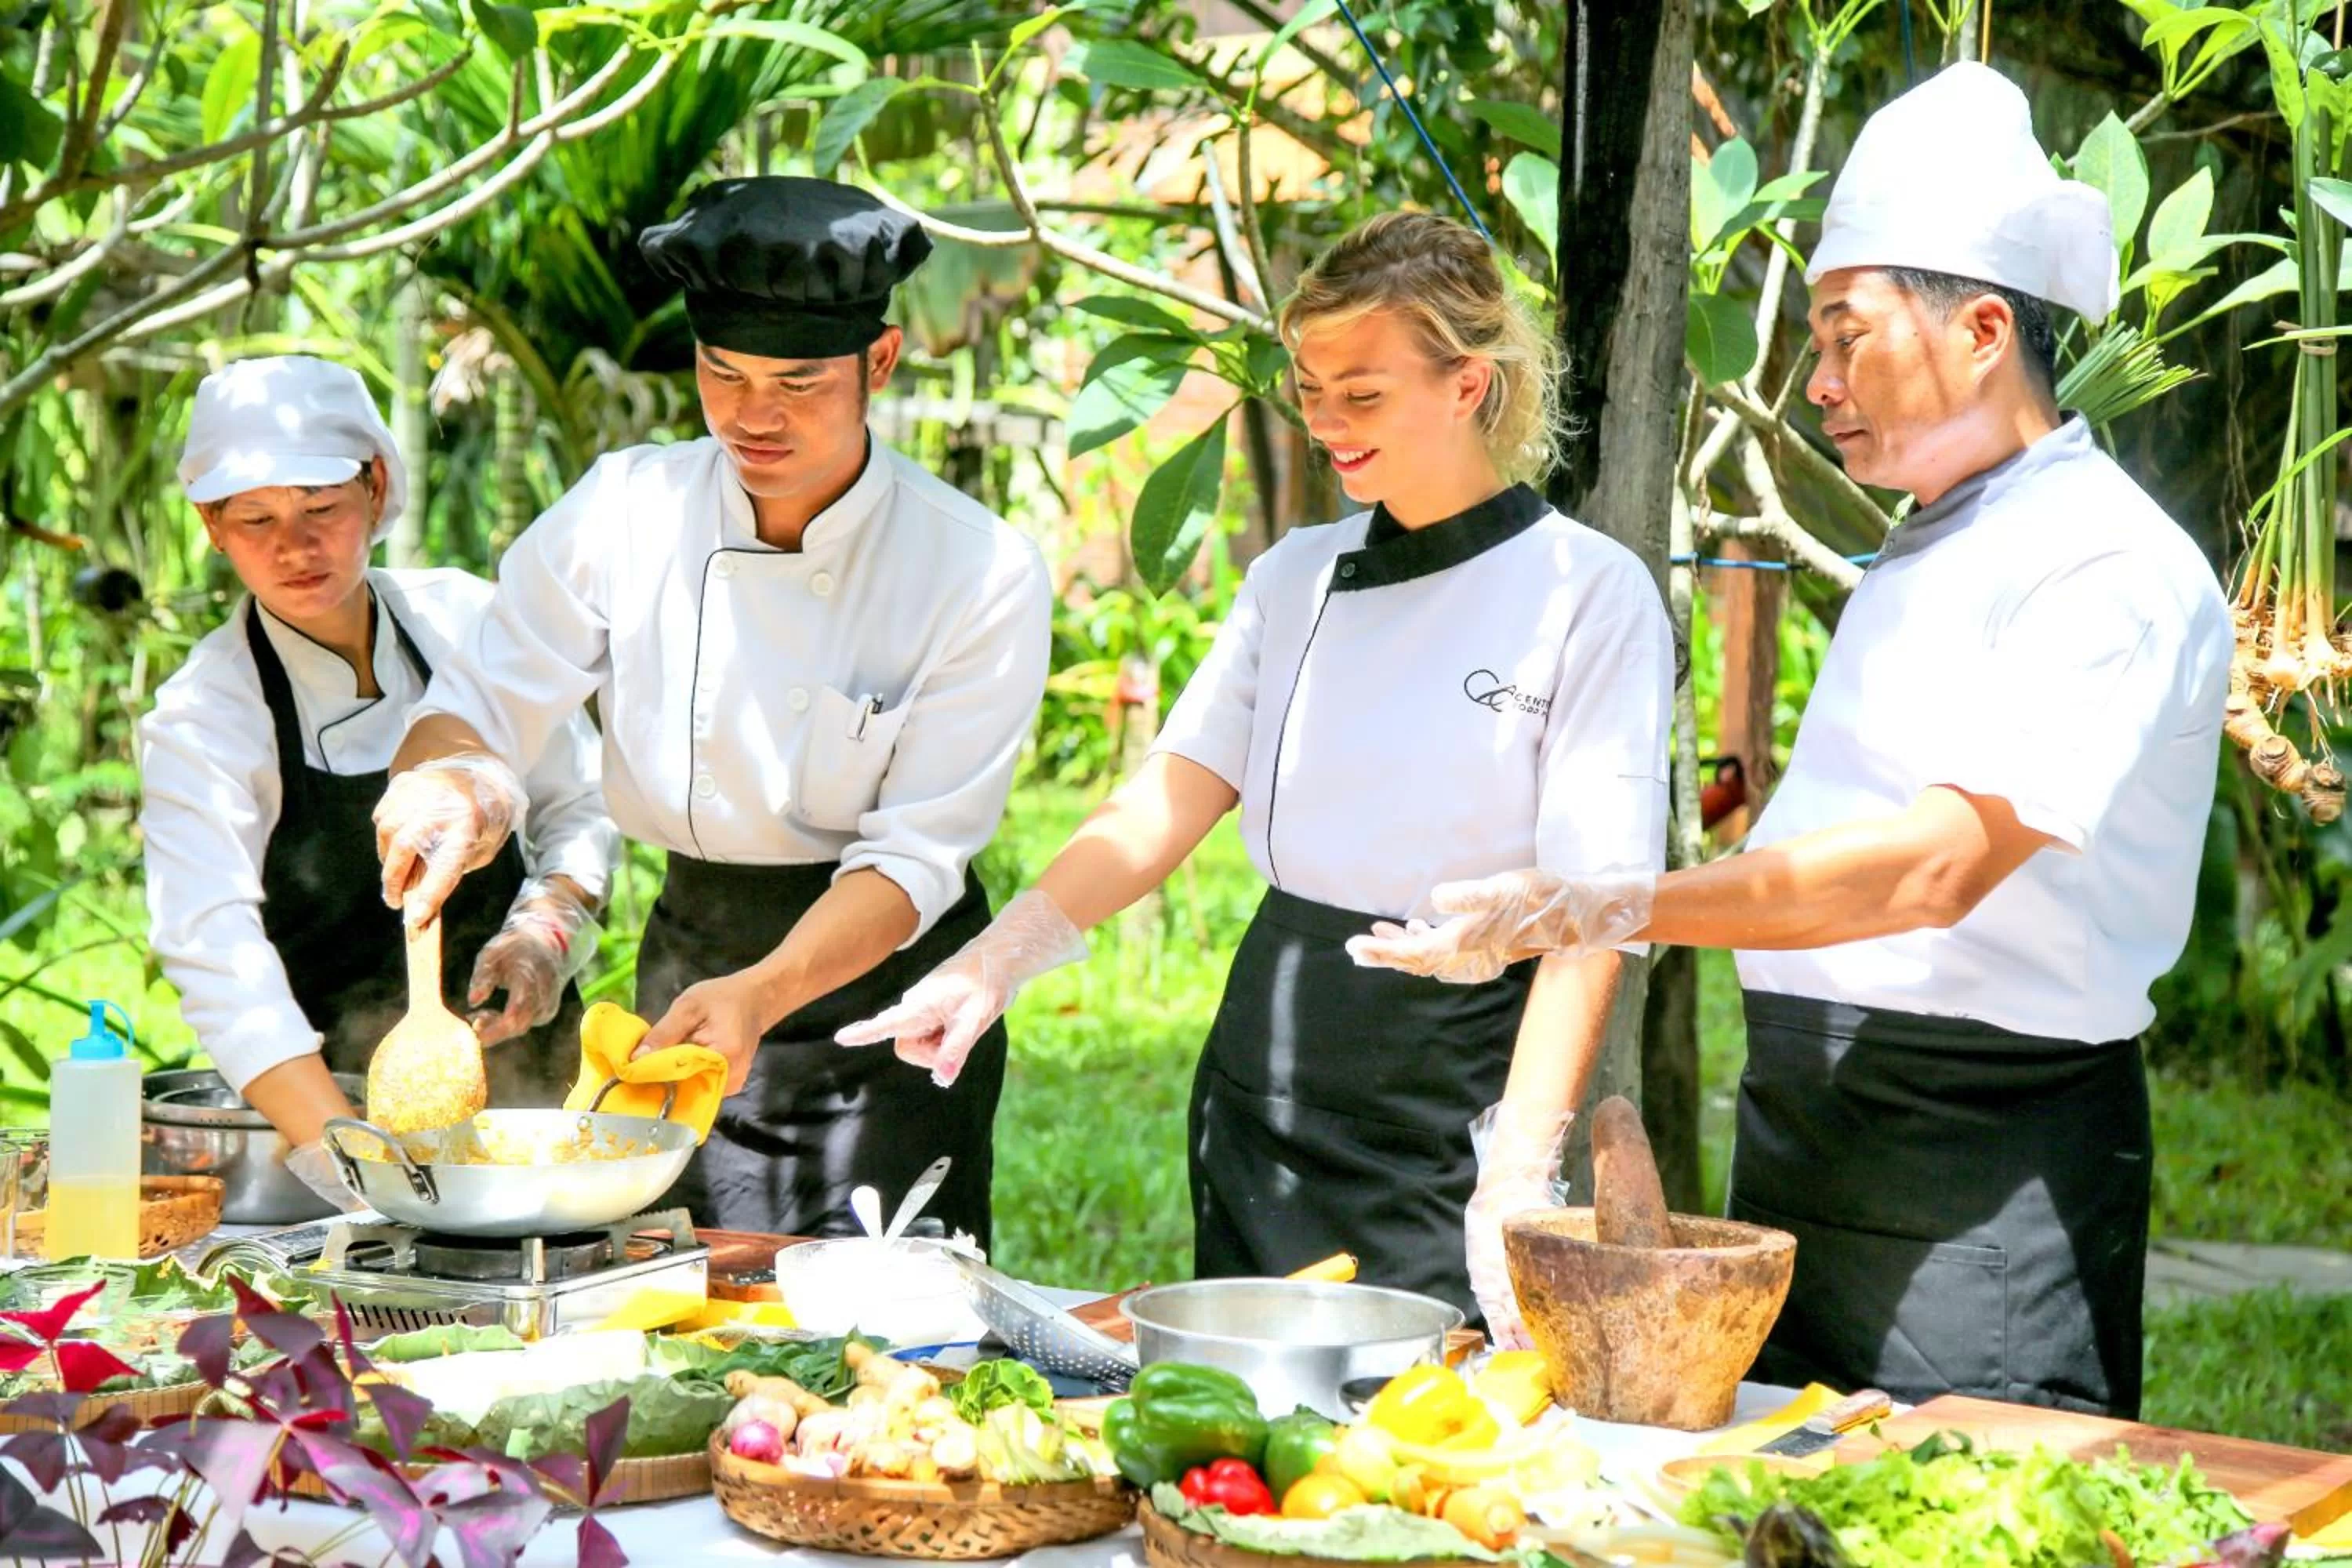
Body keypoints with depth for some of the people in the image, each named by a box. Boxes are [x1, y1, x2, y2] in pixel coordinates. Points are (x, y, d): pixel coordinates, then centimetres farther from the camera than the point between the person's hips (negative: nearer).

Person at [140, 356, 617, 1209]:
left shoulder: (464, 620, -1)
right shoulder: (199, 718, -12)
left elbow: (581, 808, 11)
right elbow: (217, 958, -24)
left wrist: (547, 929, -10)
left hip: (526, 1076, 3)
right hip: (342, 1084, -2)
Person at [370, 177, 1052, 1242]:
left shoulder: (982, 573, -15)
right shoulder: (624, 511, -7)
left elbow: (917, 854, -17)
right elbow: (478, 708, -6)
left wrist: (762, 995, -33)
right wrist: (448, 785, -31)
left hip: (890, 990, -2)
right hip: (688, 954, 3)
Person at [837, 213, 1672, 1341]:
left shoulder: (1592, 595, -8)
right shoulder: (1297, 576, 8)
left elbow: (1591, 915, -12)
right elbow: (1167, 803, 4)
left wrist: (1518, 1185, -19)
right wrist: (990, 965, -10)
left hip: (1455, 1109, -5)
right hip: (1267, 1088, 5)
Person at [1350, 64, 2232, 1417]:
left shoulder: (2115, 569, -13)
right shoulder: (1916, 559, 19)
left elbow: (1937, 864, -24)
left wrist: (1609, 914, -29)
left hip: (1994, 1164, -9)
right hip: (1804, 1137, 9)